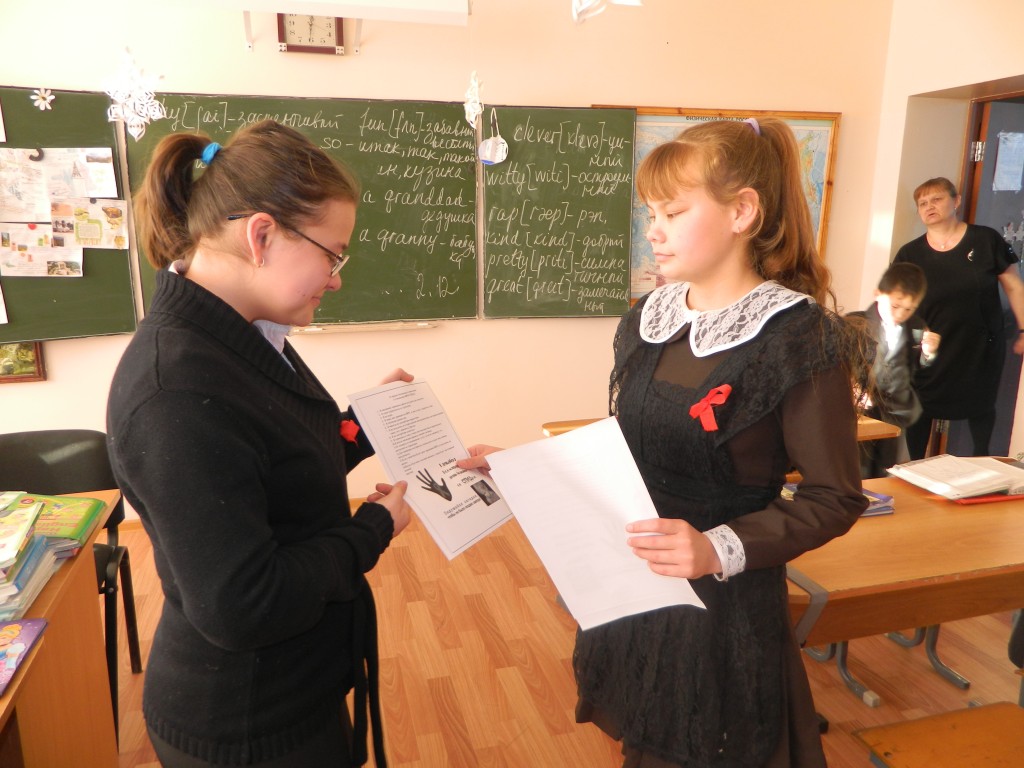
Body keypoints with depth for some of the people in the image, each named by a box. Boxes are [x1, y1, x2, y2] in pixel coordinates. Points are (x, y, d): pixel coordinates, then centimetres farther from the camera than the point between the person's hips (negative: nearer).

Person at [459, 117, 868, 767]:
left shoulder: (800, 338, -17)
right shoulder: (646, 322, 1)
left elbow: (835, 499, -15)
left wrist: (720, 550, -28)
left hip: (726, 603, -5)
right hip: (629, 590, 5)